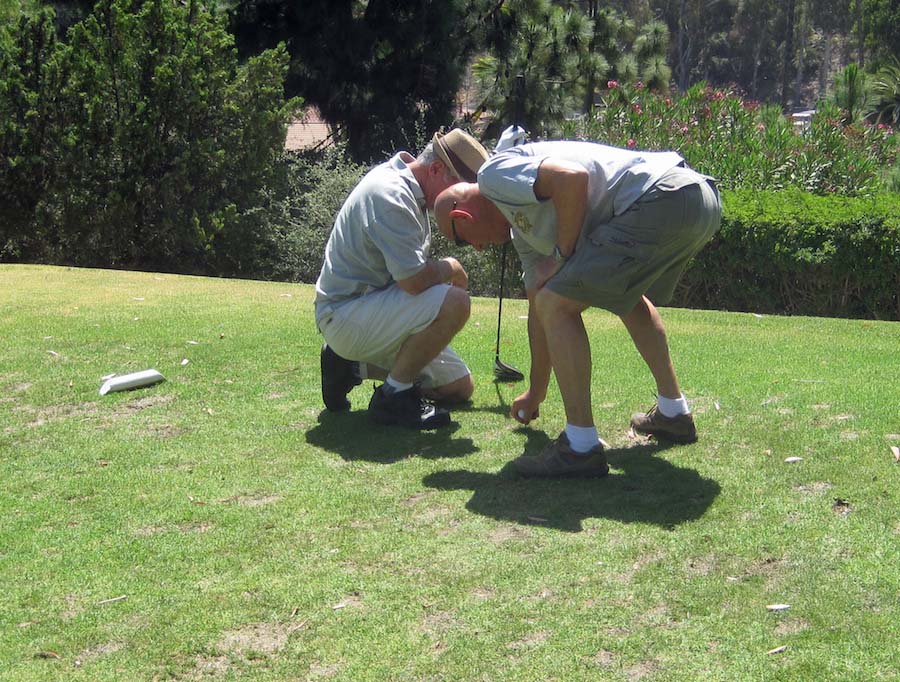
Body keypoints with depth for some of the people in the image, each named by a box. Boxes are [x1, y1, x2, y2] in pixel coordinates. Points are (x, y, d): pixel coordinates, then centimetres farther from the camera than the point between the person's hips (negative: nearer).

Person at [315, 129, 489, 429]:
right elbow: (414, 281, -29)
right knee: (454, 302, -30)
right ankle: (393, 397, -15)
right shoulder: (390, 195, -22)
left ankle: (352, 366, 13)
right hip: (345, 316, -11)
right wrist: (451, 268, -9)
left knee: (460, 389, 12)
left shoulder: (408, 187, 9)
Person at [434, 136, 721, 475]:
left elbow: (573, 177, -17)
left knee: (557, 304, -7)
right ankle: (673, 412, 39)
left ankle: (581, 447, -4)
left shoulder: (495, 173, 2)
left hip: (661, 198, -11)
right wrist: (536, 391, 43)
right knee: (628, 295, 35)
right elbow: (537, 308, 35)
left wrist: (563, 255, -5)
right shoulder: (522, 227, 29)